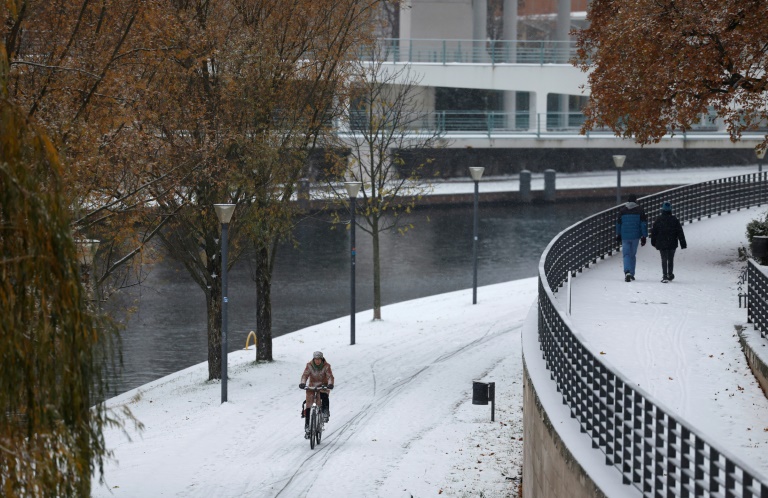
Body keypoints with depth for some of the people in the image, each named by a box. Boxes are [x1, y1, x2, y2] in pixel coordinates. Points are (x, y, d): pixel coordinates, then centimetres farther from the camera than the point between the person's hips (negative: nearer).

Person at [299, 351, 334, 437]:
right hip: (312, 387, 1)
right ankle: (307, 428, 0)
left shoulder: (326, 366, -11)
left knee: (325, 398, -35)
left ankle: (325, 413, -10)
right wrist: (302, 383, -39)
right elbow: (305, 375, -19)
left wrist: (330, 384, -42)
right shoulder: (309, 365, -9)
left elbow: (330, 376, -21)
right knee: (308, 407, -6)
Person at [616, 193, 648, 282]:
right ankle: (631, 274, 18)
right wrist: (644, 236, 3)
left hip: (625, 236, 0)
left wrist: (618, 235, 20)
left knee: (626, 255, 1)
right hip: (635, 236, 0)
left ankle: (627, 272, -21)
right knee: (633, 255, 14)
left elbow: (618, 223, 9)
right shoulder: (639, 210, -1)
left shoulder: (622, 210, 2)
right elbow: (643, 224, -2)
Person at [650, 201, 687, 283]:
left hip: (661, 244, -1)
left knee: (664, 259, 0)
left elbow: (654, 231, 2)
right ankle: (670, 275, 26)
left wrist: (653, 242, 15)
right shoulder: (674, 219, -4)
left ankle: (665, 276, -11)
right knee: (671, 259, 16)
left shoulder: (659, 219, -5)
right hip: (672, 244, 1)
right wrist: (683, 243, 2)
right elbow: (680, 232, -2)